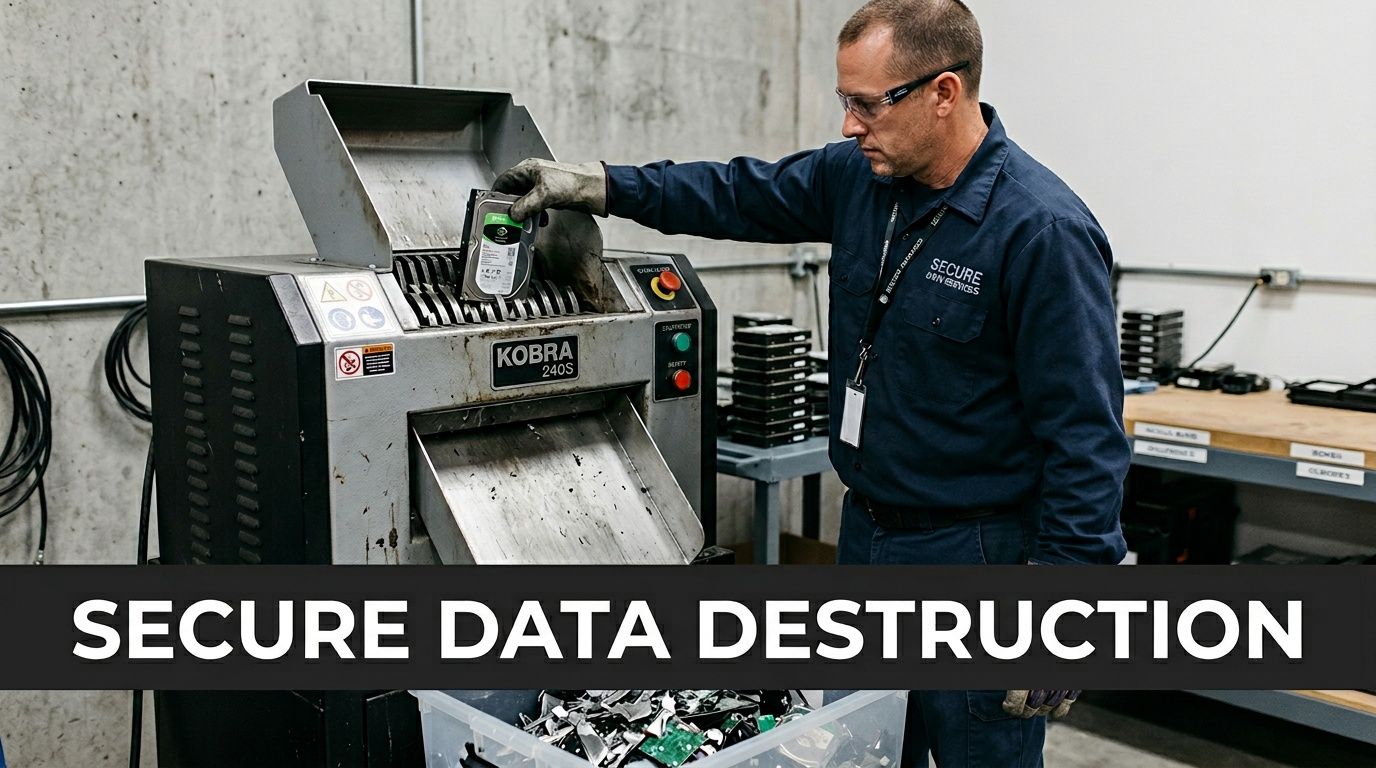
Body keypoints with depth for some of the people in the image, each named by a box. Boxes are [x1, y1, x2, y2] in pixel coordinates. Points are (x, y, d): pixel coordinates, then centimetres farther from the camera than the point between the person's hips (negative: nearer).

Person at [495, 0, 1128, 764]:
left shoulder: (1042, 229, -21)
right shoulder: (858, 176, 1)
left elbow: (1086, 432, -20)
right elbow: (743, 194, 13)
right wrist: (595, 186, 7)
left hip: (973, 555, -7)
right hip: (866, 531, 7)